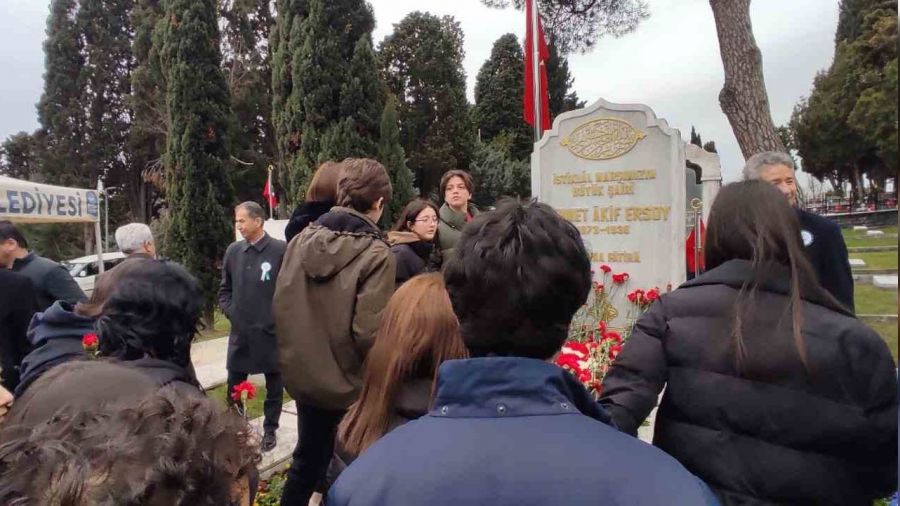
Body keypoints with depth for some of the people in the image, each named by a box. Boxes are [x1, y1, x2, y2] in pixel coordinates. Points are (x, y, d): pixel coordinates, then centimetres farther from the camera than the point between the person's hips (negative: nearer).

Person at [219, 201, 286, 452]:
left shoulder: (280, 250, -12)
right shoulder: (233, 250, 4)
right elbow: (224, 288, 14)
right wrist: (229, 311, 1)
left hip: (271, 332, -4)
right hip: (240, 332, 4)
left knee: (274, 387, 12)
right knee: (234, 387, 13)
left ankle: (270, 430, 29)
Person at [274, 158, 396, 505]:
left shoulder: (302, 240, -2)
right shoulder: (375, 254, -19)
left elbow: (280, 307, 2)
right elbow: (368, 333, -24)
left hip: (304, 377, 5)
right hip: (352, 385, -5)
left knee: (307, 462, 23)